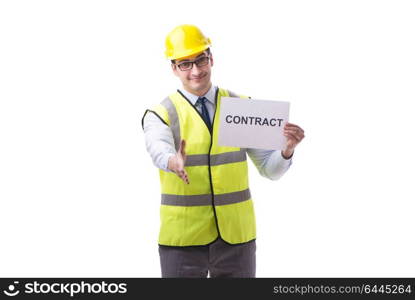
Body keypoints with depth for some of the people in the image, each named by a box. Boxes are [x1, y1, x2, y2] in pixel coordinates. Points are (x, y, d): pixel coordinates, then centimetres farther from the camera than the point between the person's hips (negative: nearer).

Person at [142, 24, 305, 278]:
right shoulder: (161, 115, -3)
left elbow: (270, 169, 2)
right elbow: (159, 150, -25)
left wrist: (287, 149, -19)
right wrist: (173, 162, -48)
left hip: (236, 237, 2)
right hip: (183, 238, -2)